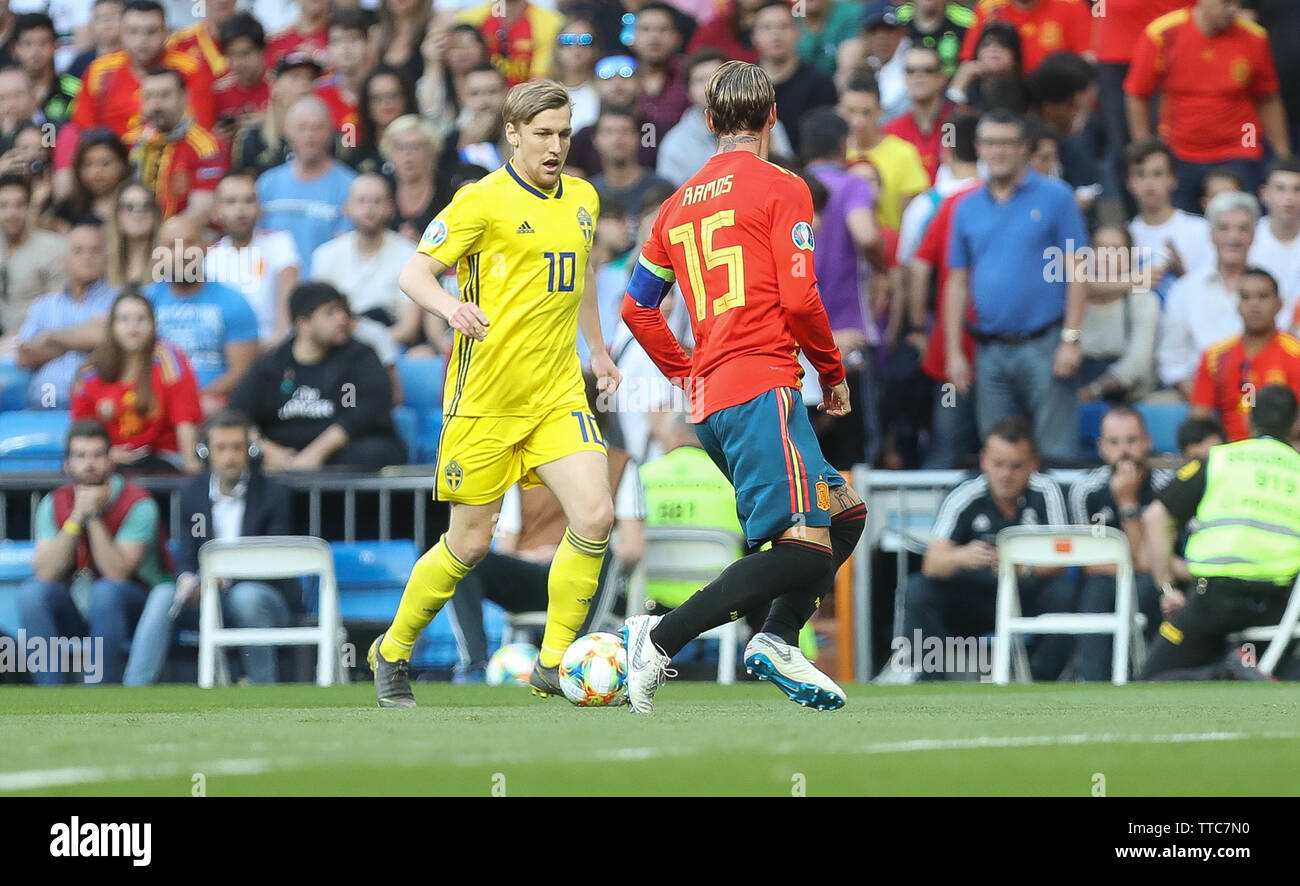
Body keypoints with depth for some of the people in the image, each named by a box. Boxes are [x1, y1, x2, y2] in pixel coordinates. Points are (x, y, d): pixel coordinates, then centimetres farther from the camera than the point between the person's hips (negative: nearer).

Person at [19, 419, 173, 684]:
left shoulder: (138, 505, -14)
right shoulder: (53, 505, -2)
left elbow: (117, 573, -24)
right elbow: (45, 573, -15)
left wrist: (94, 517, -26)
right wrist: (77, 517, -22)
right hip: (76, 611, 4)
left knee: (106, 591, -35)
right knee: (31, 593, -23)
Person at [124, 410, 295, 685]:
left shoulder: (274, 494, -4)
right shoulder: (192, 493, 7)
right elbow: (186, 557, 3)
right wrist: (187, 580, -23)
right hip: (208, 599, 3)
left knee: (246, 596, -37)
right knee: (163, 595, -25)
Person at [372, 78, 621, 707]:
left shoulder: (582, 200, 11)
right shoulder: (482, 201, -8)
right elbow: (415, 273, -9)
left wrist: (598, 349, 27)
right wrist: (451, 307, -29)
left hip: (558, 395, 5)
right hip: (485, 397, -5)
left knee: (594, 518, -15)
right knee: (469, 544, 1)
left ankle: (553, 665, -3)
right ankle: (392, 653, 25)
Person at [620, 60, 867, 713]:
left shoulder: (680, 202, 19)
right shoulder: (781, 188, -1)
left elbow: (637, 307, 21)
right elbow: (799, 296, -8)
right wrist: (834, 373, 5)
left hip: (710, 402, 8)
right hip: (762, 389, -8)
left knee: (843, 514, 15)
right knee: (804, 550, -15)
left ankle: (777, 643, 0)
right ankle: (661, 639, -20)